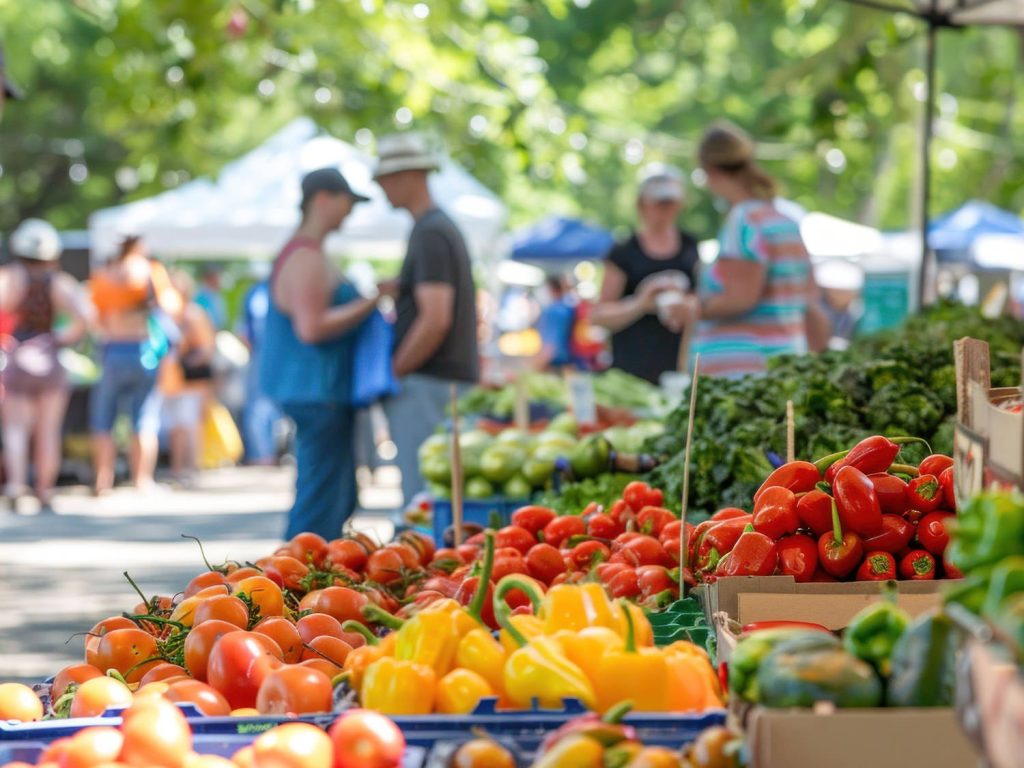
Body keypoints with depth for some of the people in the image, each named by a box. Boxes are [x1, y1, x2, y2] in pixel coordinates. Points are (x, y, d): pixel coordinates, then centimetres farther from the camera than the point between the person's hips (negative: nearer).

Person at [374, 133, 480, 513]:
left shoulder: (430, 234, -14)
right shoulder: (445, 226, 18)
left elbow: (435, 321, -21)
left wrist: (393, 372, -14)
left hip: (428, 383, -10)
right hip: (457, 378, 10)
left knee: (422, 500, -9)